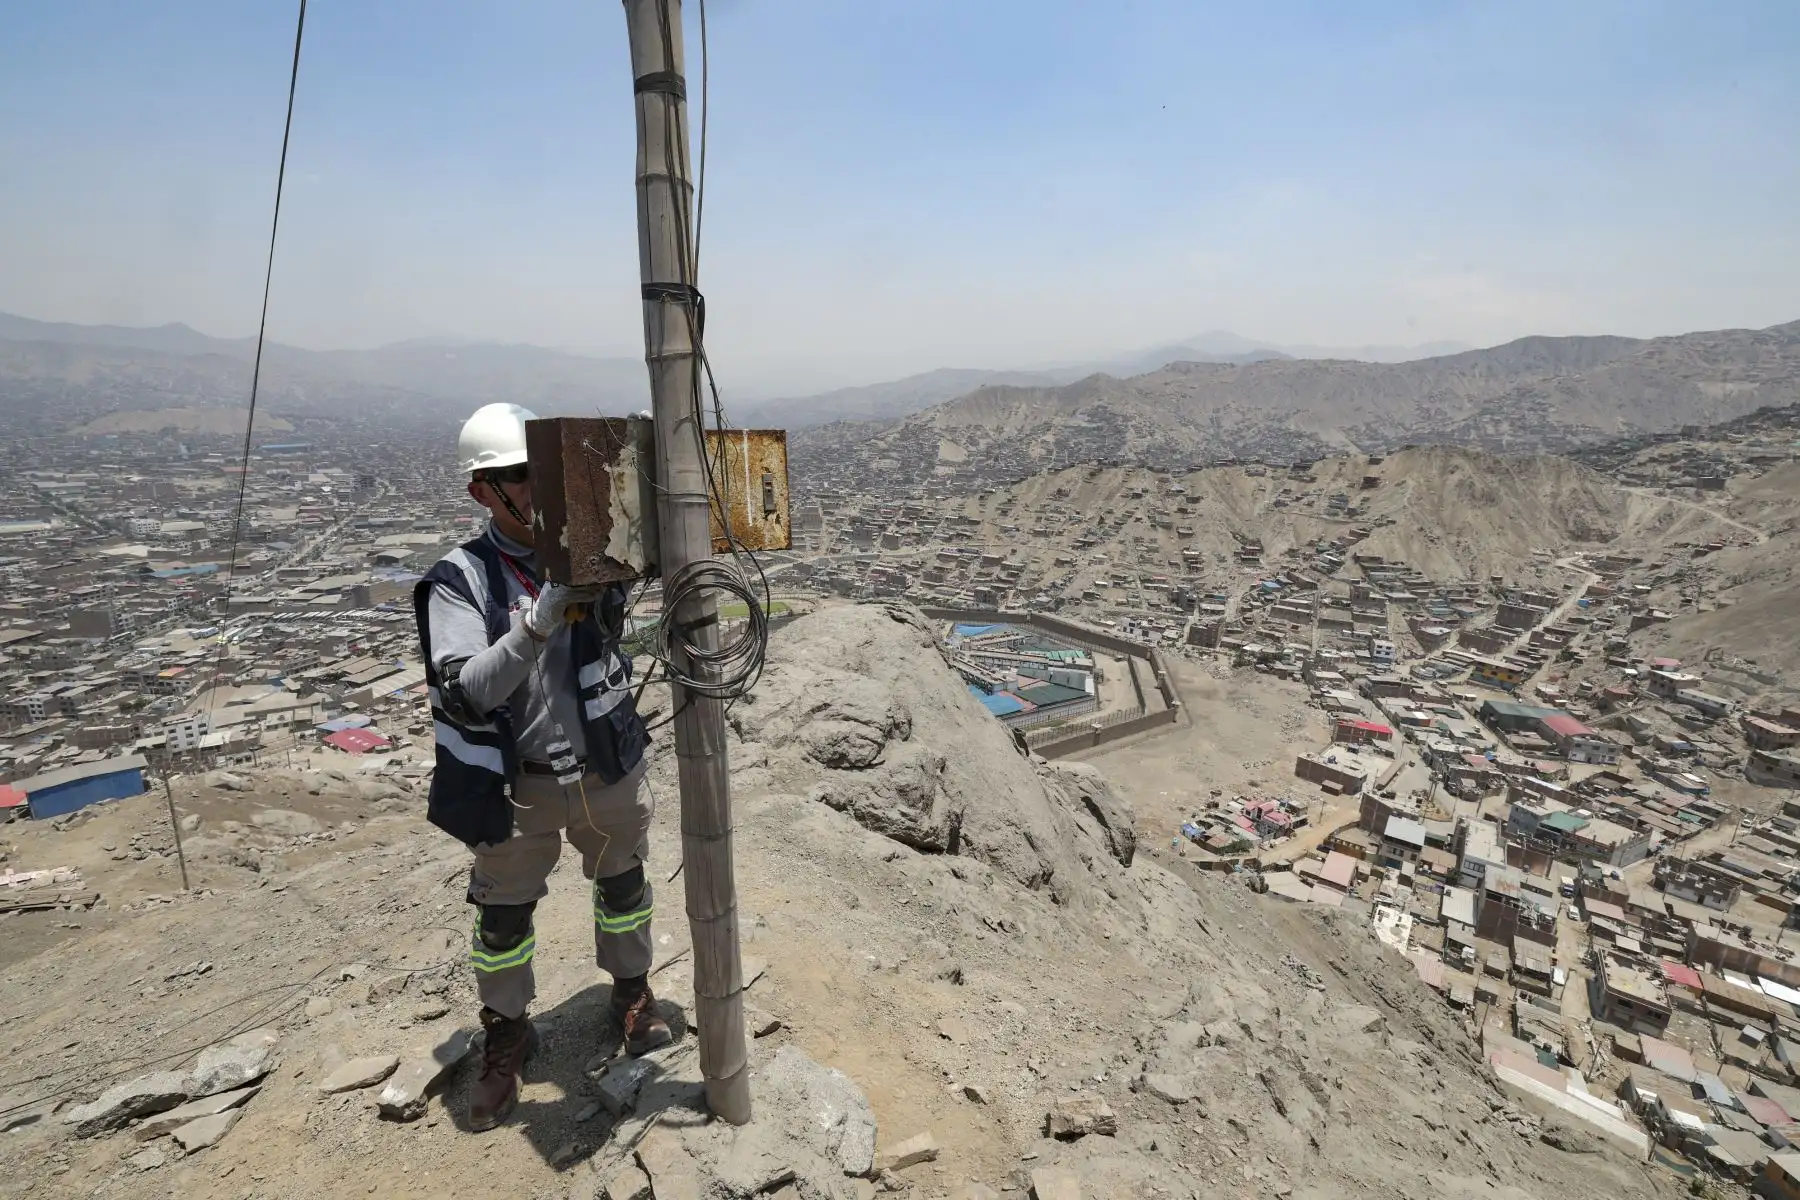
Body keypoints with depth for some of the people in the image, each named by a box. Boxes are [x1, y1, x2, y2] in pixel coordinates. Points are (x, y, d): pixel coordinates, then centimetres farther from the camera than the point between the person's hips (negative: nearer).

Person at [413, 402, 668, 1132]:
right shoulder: (460, 580, -17)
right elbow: (465, 694, -26)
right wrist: (539, 620, -40)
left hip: (607, 768, 3)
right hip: (517, 784, -2)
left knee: (623, 884, 21)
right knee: (503, 914, 15)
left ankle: (632, 992, 48)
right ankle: (506, 1034, 43)